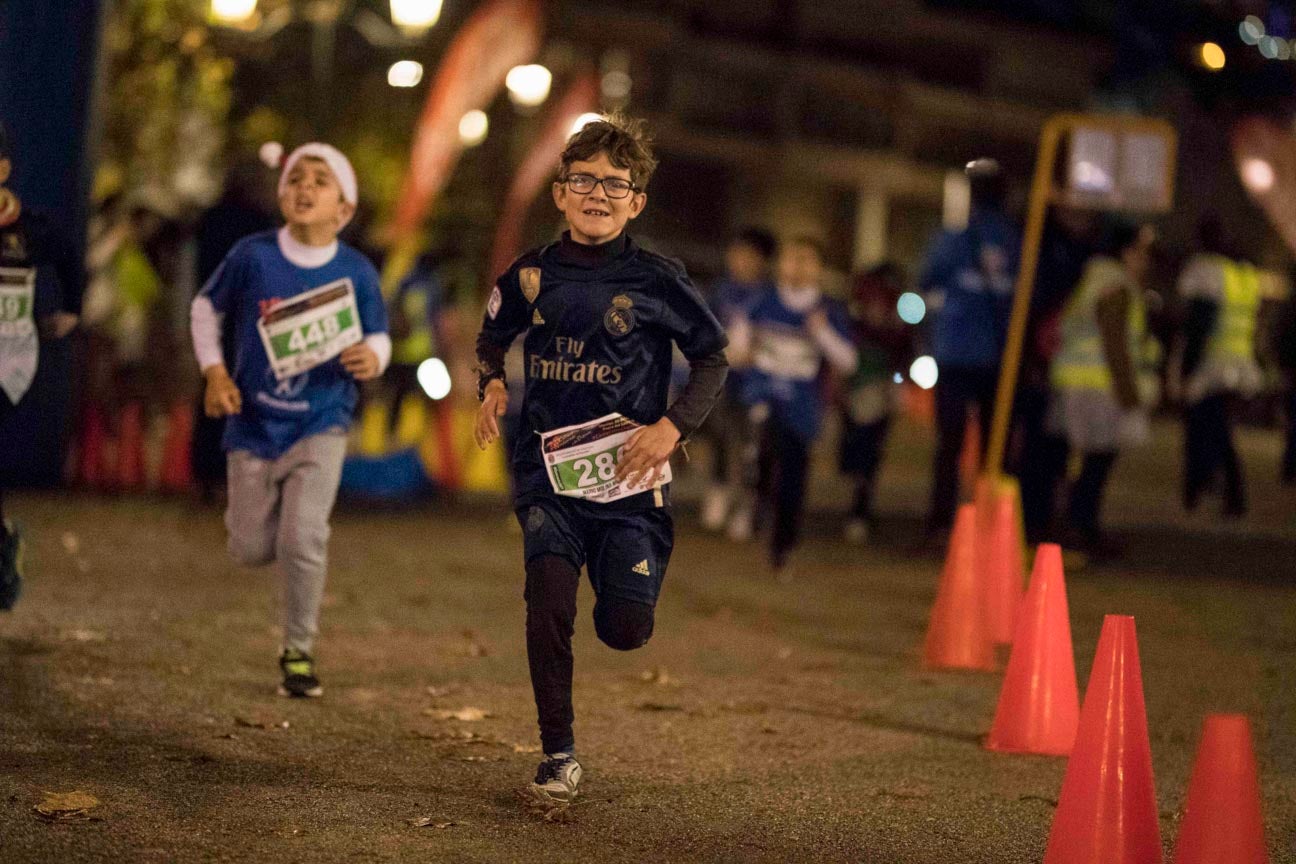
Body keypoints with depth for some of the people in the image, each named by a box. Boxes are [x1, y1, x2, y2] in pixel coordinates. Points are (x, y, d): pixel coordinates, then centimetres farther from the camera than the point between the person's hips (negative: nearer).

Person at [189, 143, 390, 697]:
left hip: (320, 425, -1)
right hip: (254, 423, 2)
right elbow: (206, 308, 5)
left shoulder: (356, 272, -9)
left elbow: (377, 335, 3)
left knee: (302, 538, -16)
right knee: (251, 549, 8)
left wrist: (373, 358, -21)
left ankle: (299, 652, 4)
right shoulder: (252, 256, -9)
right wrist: (214, 372, -6)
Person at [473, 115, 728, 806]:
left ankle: (620, 576, 36)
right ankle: (558, 757, -4)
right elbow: (492, 336, 22)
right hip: (548, 471, 1)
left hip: (628, 474, -1)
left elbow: (713, 359, 5)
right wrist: (492, 385, 3)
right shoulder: (530, 276, 2)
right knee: (549, 602, -19)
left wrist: (673, 427, -8)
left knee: (624, 631, -4)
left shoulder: (657, 283, -5)